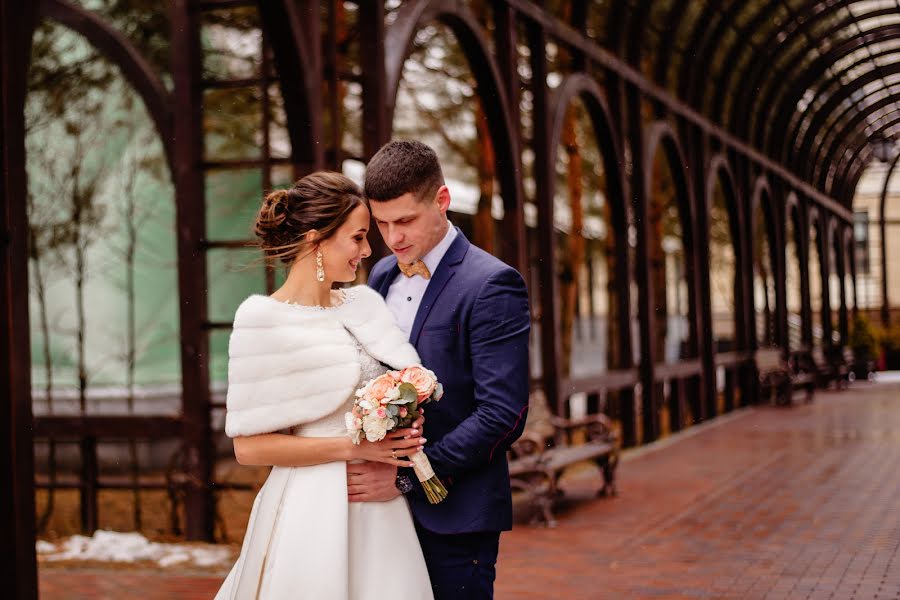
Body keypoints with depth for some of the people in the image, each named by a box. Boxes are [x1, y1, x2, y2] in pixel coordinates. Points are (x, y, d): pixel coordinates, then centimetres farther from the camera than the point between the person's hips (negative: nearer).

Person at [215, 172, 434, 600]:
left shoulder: (365, 303, 5)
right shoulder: (263, 319, -10)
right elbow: (249, 446, -12)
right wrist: (353, 447, -16)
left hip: (379, 512, 6)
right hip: (314, 511, -5)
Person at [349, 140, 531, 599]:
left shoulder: (492, 285, -13)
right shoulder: (382, 275, 10)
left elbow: (503, 415, -18)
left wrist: (407, 476, -18)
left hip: (455, 514, -6)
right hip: (387, 506, 6)